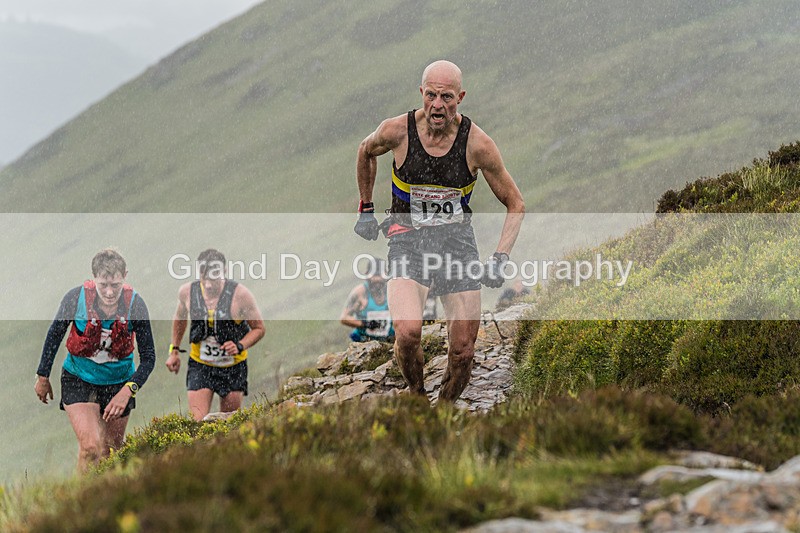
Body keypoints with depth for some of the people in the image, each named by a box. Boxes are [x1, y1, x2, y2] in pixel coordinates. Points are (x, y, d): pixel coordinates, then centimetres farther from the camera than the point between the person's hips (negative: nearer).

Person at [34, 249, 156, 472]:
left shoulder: (135, 304, -18)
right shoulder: (76, 298, -20)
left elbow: (148, 357, -13)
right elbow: (54, 335, -2)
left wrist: (127, 391, -27)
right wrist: (43, 377, 7)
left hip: (119, 382, 2)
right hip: (78, 379, -2)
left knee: (111, 451, 13)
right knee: (90, 446, -18)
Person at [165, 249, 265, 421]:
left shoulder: (240, 294, -15)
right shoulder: (187, 292, -6)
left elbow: (258, 328, -4)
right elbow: (180, 318, 17)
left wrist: (240, 346, -21)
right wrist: (174, 350, 16)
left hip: (233, 368, -1)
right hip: (199, 366, 1)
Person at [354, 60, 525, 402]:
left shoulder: (478, 144, -13)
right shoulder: (397, 131, -12)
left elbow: (515, 203, 0)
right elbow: (366, 151, 14)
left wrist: (500, 258, -10)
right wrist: (366, 208, 17)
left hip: (457, 240, 1)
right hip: (408, 239, -1)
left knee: (463, 351, -4)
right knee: (408, 333, -25)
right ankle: (417, 397, 4)